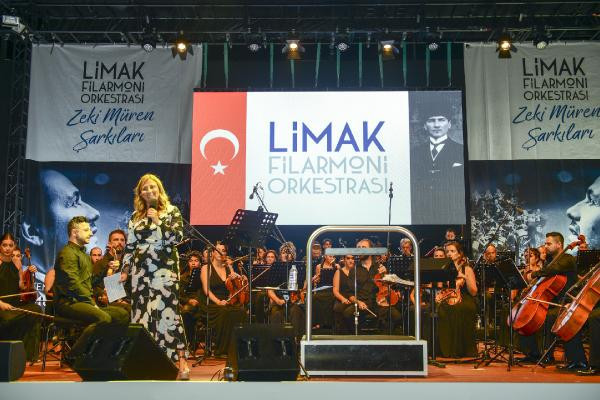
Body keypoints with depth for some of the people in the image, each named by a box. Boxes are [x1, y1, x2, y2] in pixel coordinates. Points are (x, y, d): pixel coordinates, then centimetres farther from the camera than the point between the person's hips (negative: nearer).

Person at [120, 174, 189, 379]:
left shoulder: (171, 211, 3)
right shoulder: (136, 216, 13)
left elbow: (177, 237, -9)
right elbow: (129, 245, 16)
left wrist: (157, 221, -13)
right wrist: (125, 269, 10)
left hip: (165, 269, -4)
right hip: (141, 270, 4)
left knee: (168, 312, -11)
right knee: (141, 314, 3)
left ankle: (181, 361, -9)